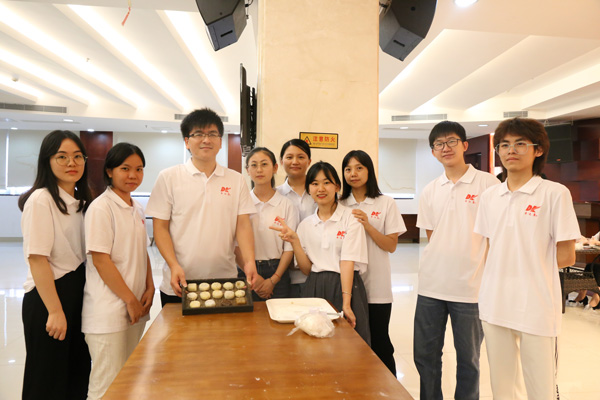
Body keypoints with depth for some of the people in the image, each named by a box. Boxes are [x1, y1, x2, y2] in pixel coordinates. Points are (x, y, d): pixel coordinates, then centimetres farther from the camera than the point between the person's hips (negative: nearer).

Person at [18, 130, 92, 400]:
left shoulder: (80, 201, 8)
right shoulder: (41, 200, -15)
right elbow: (37, 259, -19)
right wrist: (55, 311, -19)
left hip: (79, 293, 7)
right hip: (47, 296, -7)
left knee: (79, 374, 18)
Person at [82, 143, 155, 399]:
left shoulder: (137, 209, 10)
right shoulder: (101, 207, -12)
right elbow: (100, 260, -16)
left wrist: (149, 288, 3)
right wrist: (130, 299, -13)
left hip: (136, 309, 7)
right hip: (108, 311, -7)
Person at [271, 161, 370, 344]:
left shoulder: (350, 218, -4)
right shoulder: (306, 225, 8)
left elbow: (348, 262, -12)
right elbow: (306, 268, 4)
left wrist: (346, 302, -19)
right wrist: (294, 240, -9)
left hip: (345, 286, -3)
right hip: (314, 289, 3)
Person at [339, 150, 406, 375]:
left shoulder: (385, 203, -1)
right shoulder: (340, 205, 7)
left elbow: (391, 246, -6)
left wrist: (367, 225, -17)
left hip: (376, 287, -2)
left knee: (379, 342, 5)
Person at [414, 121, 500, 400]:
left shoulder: (487, 184, -4)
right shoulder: (430, 191, 8)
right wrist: (441, 266, 3)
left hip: (470, 287, -4)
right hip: (431, 286, 4)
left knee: (468, 358, 12)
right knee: (424, 355, 13)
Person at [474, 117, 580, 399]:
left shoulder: (555, 193, -7)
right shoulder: (489, 197, 7)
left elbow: (565, 256, -5)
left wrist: (530, 269, 0)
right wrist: (502, 272, -1)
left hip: (536, 307, -4)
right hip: (494, 304, 4)